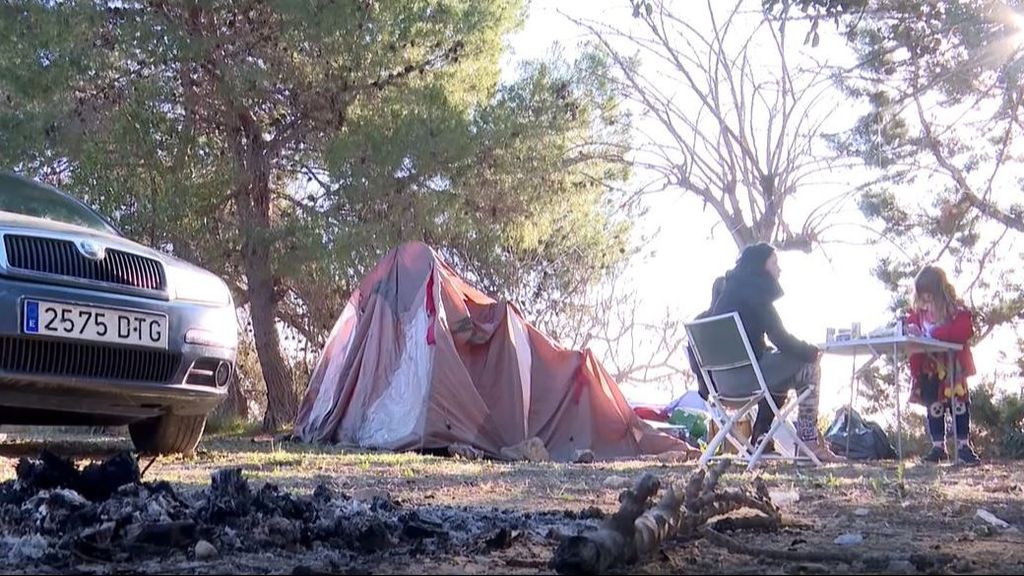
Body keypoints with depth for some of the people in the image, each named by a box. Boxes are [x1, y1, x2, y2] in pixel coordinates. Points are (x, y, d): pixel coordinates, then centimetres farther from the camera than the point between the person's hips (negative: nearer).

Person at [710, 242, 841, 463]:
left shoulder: (728, 289, 17)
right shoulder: (755, 291, -10)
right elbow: (781, 339, -12)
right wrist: (811, 351, 5)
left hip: (722, 380, 9)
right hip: (744, 376, -9)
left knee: (781, 366, 32)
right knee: (809, 367, 4)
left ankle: (760, 440, 28)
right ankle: (809, 443, 5)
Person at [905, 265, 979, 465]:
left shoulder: (957, 310, -10)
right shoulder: (919, 310, 6)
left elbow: (964, 331, -22)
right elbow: (911, 323, 10)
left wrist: (935, 333, -27)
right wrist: (911, 330, -15)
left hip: (952, 364, -4)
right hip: (929, 365, 5)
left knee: (959, 403, -3)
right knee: (933, 406, 6)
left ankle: (964, 446, 2)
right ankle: (938, 447, 12)